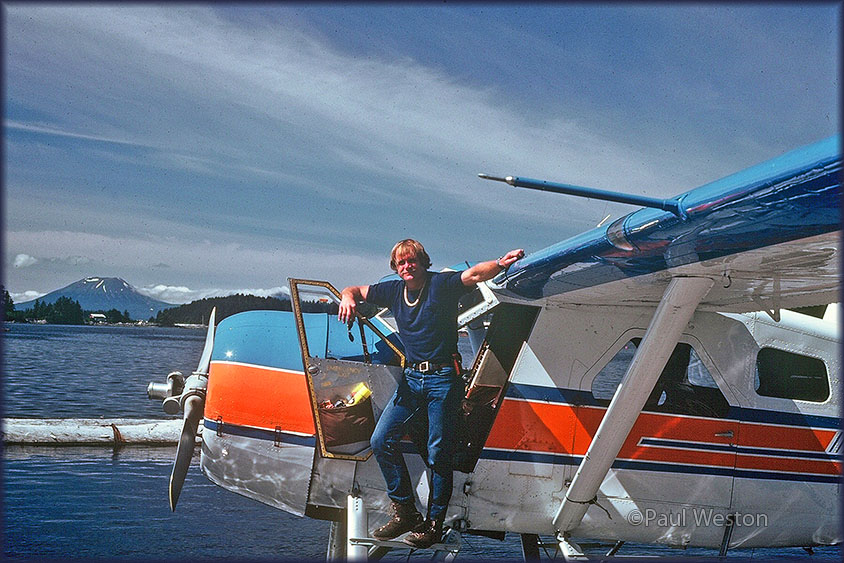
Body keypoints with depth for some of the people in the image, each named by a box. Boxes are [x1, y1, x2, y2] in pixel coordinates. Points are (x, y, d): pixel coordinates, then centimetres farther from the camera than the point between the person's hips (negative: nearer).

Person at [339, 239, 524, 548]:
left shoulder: (441, 284, -7)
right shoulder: (394, 290, 8)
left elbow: (474, 274, -22)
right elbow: (354, 290, 18)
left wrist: (500, 264, -42)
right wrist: (348, 298, -6)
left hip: (442, 379, -6)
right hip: (411, 377, 6)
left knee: (438, 454, -2)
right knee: (382, 440, -2)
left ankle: (434, 523, 9)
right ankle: (405, 512, 9)